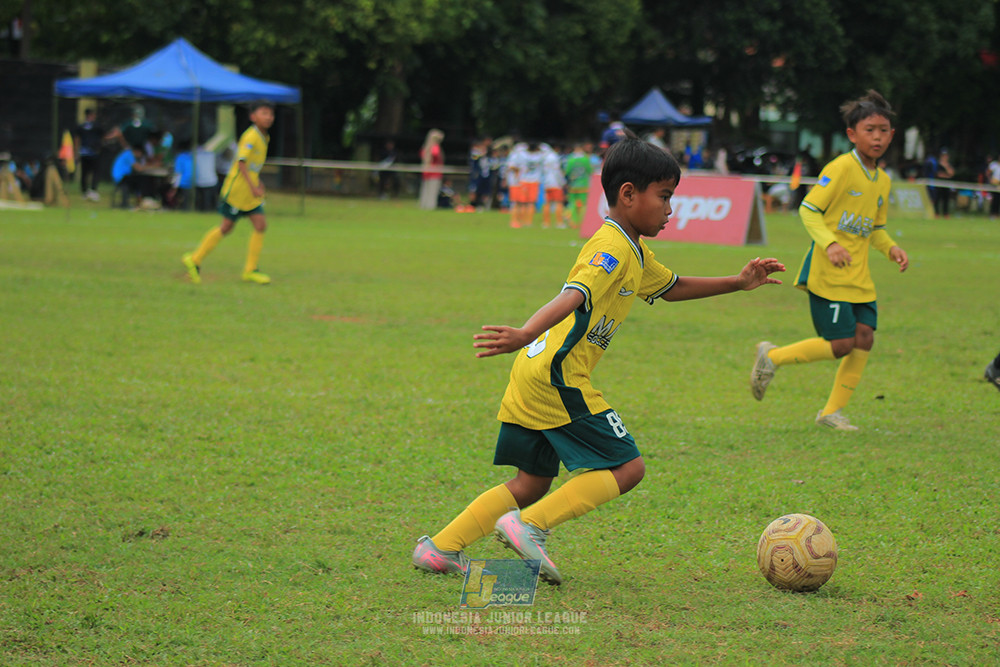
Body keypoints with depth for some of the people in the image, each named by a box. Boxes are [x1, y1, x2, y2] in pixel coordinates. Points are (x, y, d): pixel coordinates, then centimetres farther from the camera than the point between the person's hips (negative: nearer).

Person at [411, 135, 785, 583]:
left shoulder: (635, 255, 20)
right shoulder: (612, 249, -13)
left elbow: (672, 288, 37)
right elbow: (574, 297, -30)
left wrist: (737, 283, 34)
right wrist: (526, 335, -43)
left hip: (535, 375, 10)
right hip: (558, 376, -10)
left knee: (533, 482, 15)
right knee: (627, 467, -7)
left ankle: (441, 547, 11)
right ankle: (530, 526, -13)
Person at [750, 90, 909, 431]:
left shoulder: (882, 180, 13)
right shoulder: (841, 168, -12)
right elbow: (808, 210, -13)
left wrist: (891, 248, 4)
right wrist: (829, 243, -27)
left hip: (858, 274, 8)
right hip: (827, 273, -8)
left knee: (864, 336, -1)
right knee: (841, 343, -10)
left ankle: (832, 411, 12)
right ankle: (772, 357, 10)